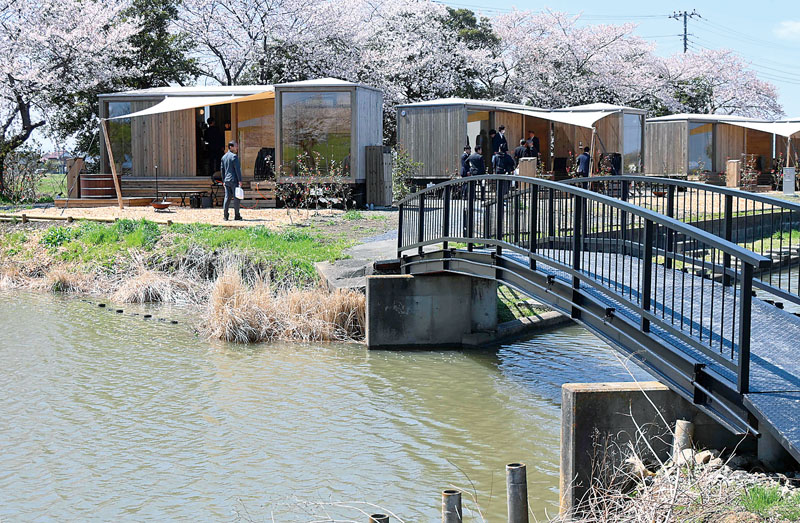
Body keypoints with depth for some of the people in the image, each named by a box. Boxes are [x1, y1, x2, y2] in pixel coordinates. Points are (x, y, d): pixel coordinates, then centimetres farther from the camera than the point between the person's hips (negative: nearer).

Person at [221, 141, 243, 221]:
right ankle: (236, 215, 0)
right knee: (236, 197, -1)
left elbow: (222, 169, 17)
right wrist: (240, 180, -13)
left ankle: (225, 215, 2)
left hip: (226, 180, 7)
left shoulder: (224, 157, 13)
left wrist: (223, 180, 21)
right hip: (234, 180, -7)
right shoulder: (234, 156, -10)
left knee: (227, 197, 7)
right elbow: (237, 169, -14)